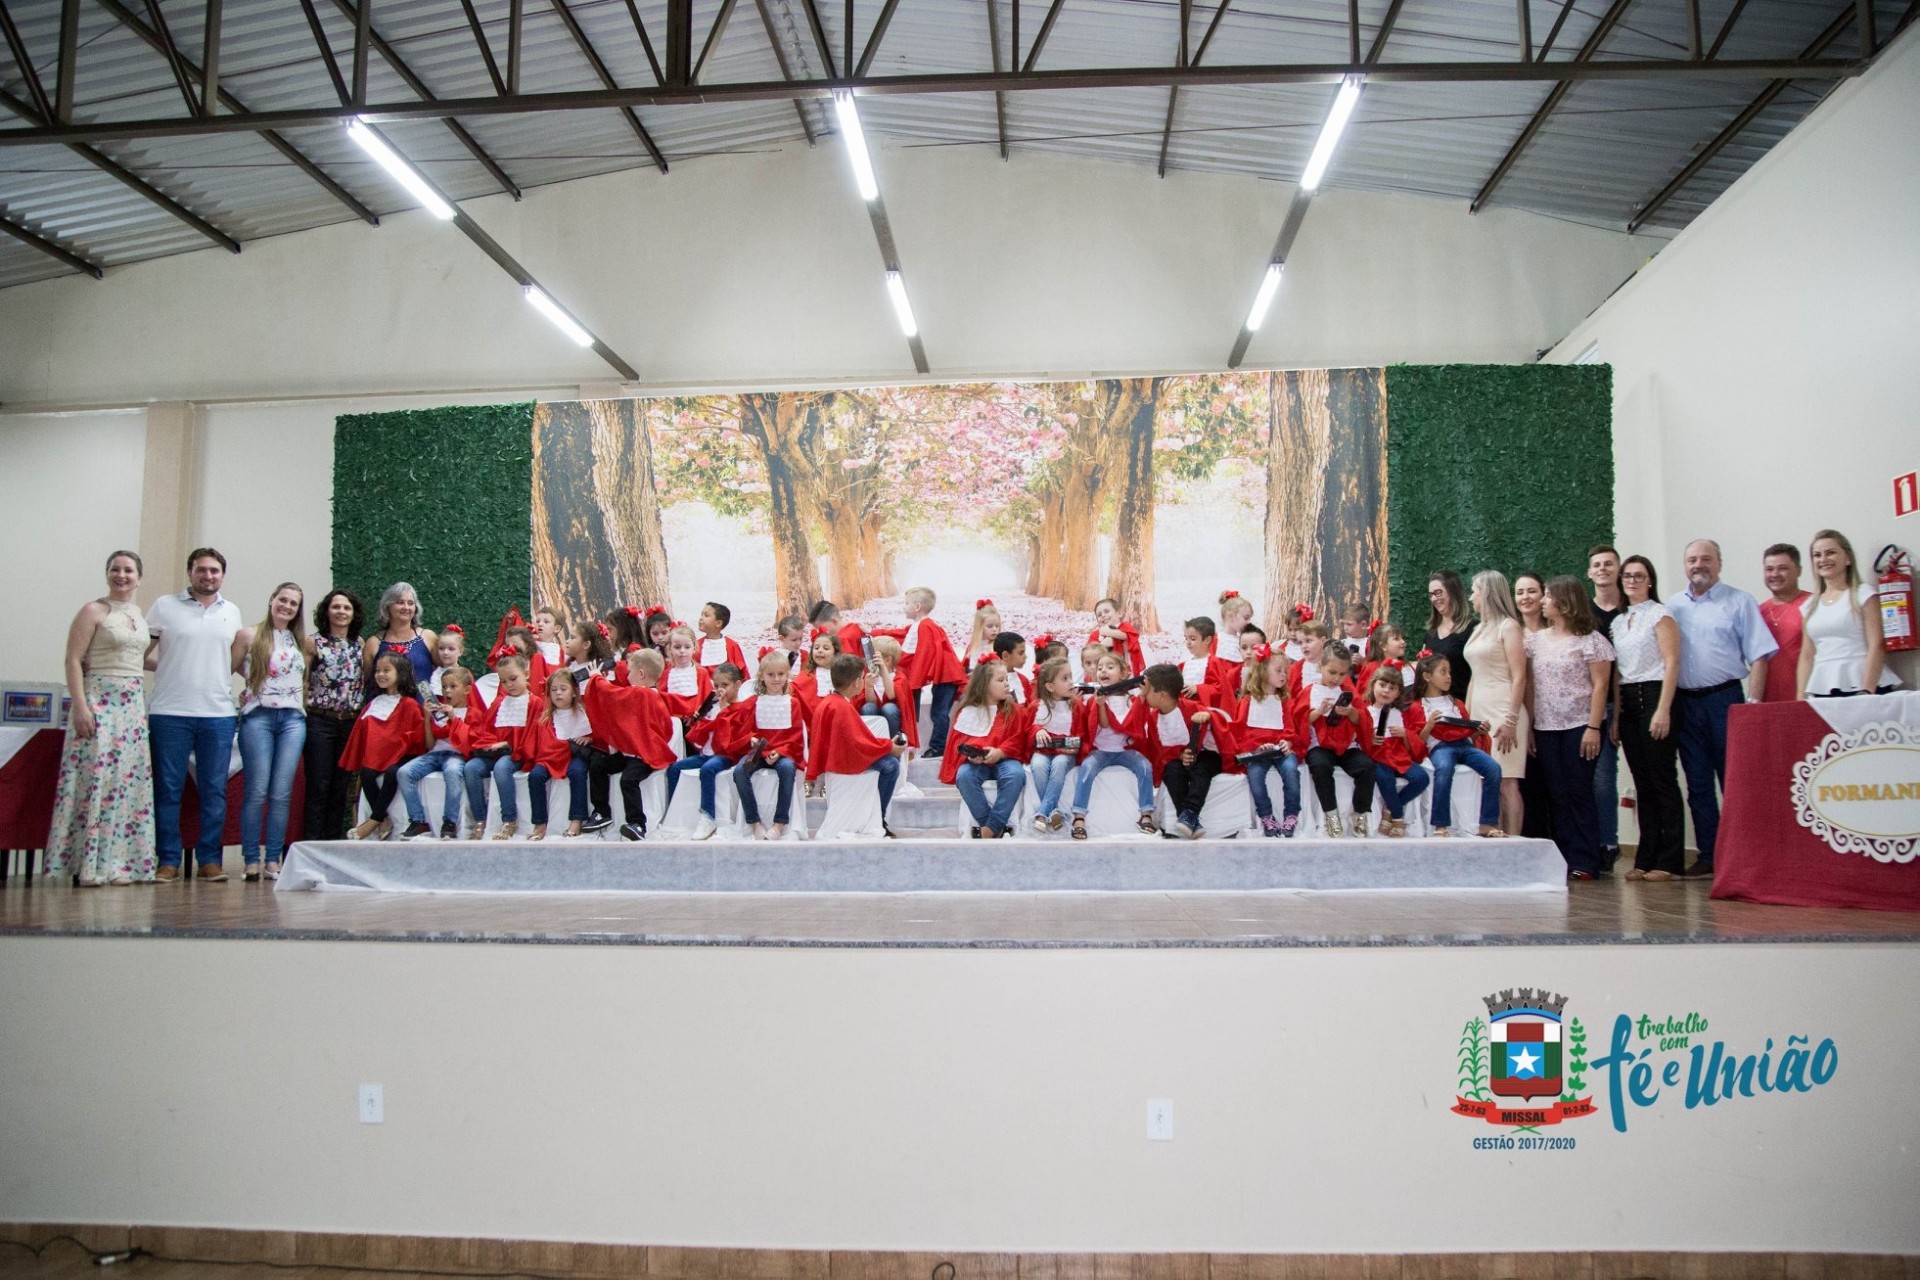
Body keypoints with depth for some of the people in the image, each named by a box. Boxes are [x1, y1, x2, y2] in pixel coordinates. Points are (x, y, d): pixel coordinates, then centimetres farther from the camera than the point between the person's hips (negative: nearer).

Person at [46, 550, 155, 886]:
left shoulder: (141, 615, 15)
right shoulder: (93, 611, -3)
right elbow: (73, 661, -9)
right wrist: (80, 705, -16)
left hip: (134, 704, 7)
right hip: (99, 700, -7)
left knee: (131, 780, 4)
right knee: (96, 776, -9)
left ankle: (118, 864, 8)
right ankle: (89, 866, -5)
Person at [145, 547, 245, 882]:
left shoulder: (232, 612, 13)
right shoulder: (166, 606, 4)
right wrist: (170, 666, -7)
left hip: (218, 713, 3)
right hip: (170, 712, -2)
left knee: (215, 790, 4)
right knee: (168, 789, 2)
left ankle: (209, 860, 11)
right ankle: (168, 861, 9)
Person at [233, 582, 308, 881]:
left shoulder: (301, 642, 15)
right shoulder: (249, 636, 4)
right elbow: (230, 670, 2)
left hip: (293, 719, 3)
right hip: (258, 717, -3)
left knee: (282, 793, 1)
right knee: (257, 791, -5)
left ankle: (274, 860, 6)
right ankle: (250, 860, 2)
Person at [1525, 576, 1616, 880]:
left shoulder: (1590, 640, -3)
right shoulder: (1536, 640, 11)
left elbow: (1600, 685, -7)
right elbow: (1529, 685, 10)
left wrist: (1593, 727, -13)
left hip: (1578, 726, -5)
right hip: (1545, 728, 5)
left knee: (1579, 793, -3)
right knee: (1557, 795, 5)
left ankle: (1586, 862, 3)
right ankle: (1564, 860, 10)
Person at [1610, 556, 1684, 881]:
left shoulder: (1660, 615, -2)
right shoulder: (1619, 621, 17)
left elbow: (1671, 663, -10)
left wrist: (1663, 710, -18)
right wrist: (1616, 715, 10)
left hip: (1653, 695, -7)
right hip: (1627, 702, 7)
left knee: (1662, 779, -5)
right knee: (1642, 782, 8)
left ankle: (1669, 860, -1)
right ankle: (1646, 858, 11)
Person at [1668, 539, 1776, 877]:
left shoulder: (1739, 602, 2)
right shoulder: (1672, 607, 13)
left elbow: (1759, 656, -3)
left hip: (1724, 699, -4)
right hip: (1686, 703, 4)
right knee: (1698, 784, 8)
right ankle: (1708, 855, 15)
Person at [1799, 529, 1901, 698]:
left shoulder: (1863, 594, 3)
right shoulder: (1810, 606, 15)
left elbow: (1877, 646, -5)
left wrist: (1866, 692, -14)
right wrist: (1800, 698, 4)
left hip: (1858, 686, -3)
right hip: (1822, 691, 3)